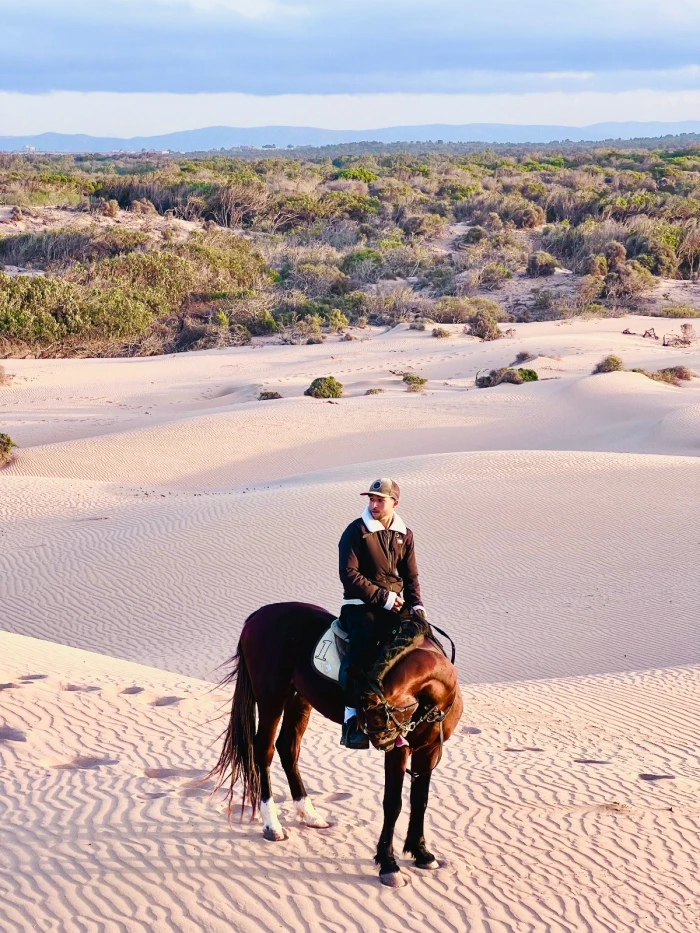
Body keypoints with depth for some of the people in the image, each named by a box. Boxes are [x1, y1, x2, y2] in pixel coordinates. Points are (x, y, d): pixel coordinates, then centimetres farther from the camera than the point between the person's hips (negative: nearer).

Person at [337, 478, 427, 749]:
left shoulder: (404, 535, 12)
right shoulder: (356, 531, -4)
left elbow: (411, 576, 16)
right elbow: (349, 574, -10)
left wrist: (416, 605, -3)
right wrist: (383, 597, -16)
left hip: (397, 605, 5)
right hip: (362, 605, -5)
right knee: (362, 648, -26)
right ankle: (351, 718, -27)